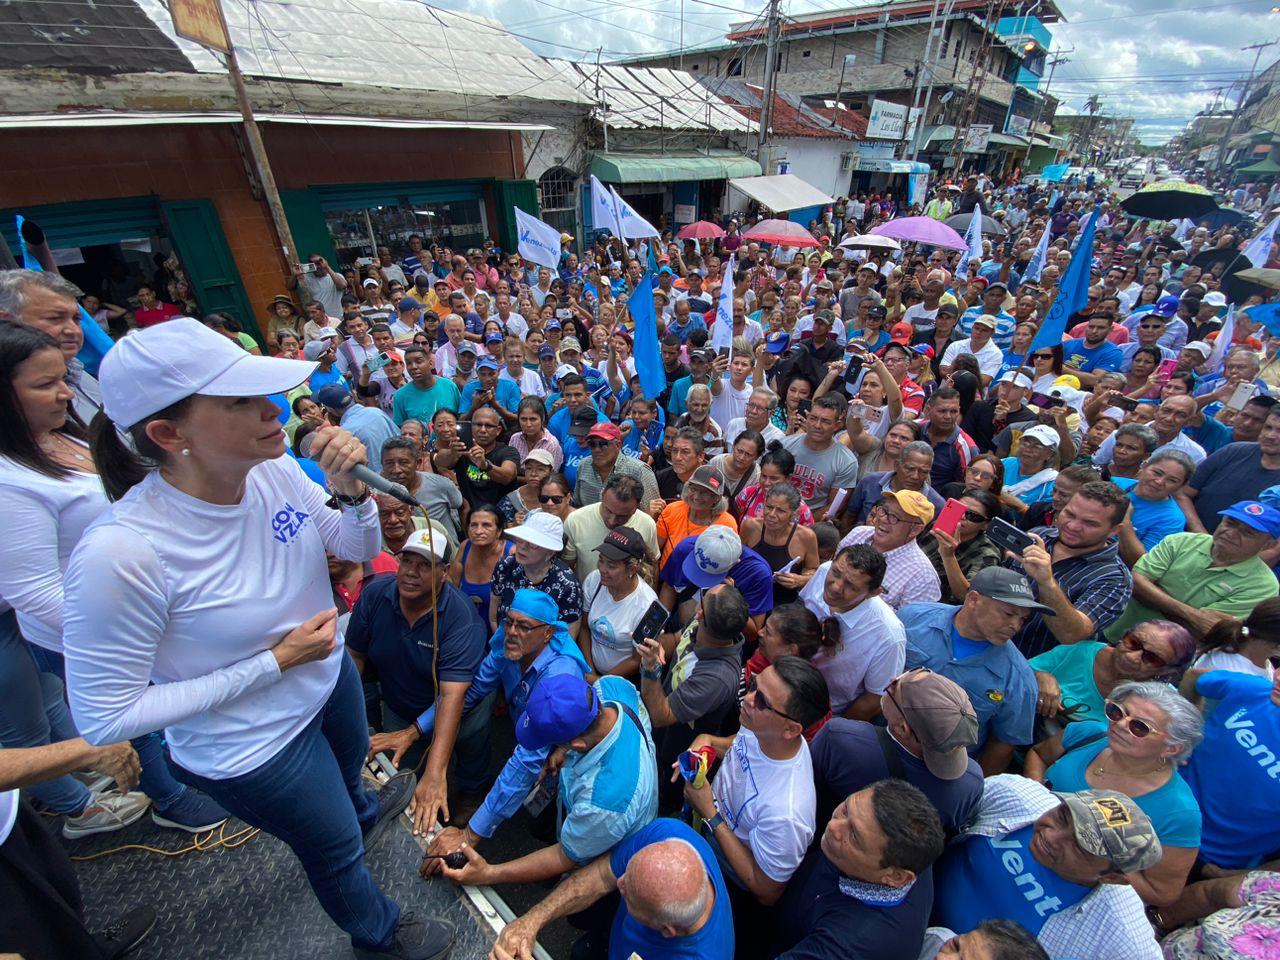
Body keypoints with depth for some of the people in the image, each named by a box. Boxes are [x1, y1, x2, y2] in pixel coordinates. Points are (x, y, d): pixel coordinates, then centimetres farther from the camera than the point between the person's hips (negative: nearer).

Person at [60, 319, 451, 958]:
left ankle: (362, 811, 75)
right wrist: (276, 661, -25)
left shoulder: (276, 470, -20)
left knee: (350, 762, 37)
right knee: (335, 848, 24)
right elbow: (104, 718, -24)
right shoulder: (121, 553, -36)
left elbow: (361, 548, -6)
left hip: (328, 676, 5)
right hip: (253, 748, -4)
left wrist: (354, 490, -27)